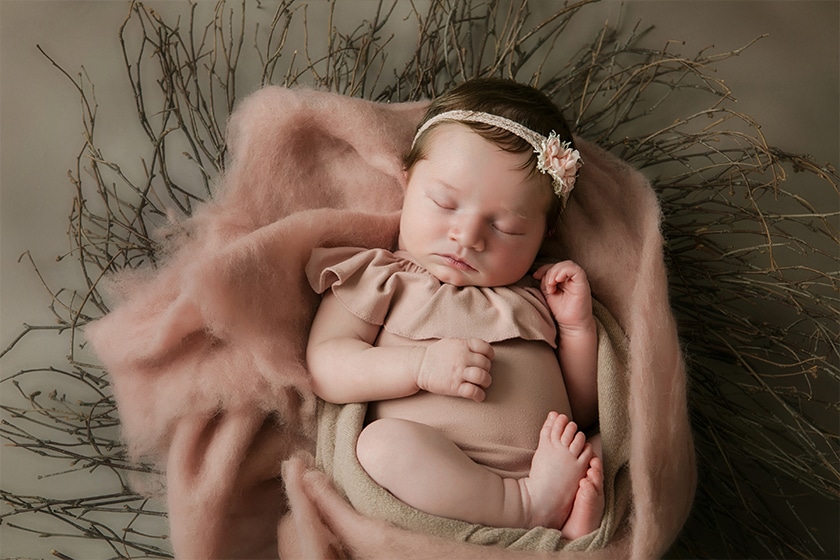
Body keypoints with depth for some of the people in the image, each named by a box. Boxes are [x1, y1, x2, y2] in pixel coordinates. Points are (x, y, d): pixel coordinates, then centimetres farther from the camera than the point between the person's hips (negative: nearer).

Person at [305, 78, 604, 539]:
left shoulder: (536, 297, 22)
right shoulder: (379, 277, 13)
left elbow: (582, 412, 24)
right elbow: (323, 368, -1)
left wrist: (578, 326, 9)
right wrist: (420, 365, -15)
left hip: (549, 467, 5)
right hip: (431, 489, -4)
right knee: (382, 442, -33)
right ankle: (535, 509, -28)